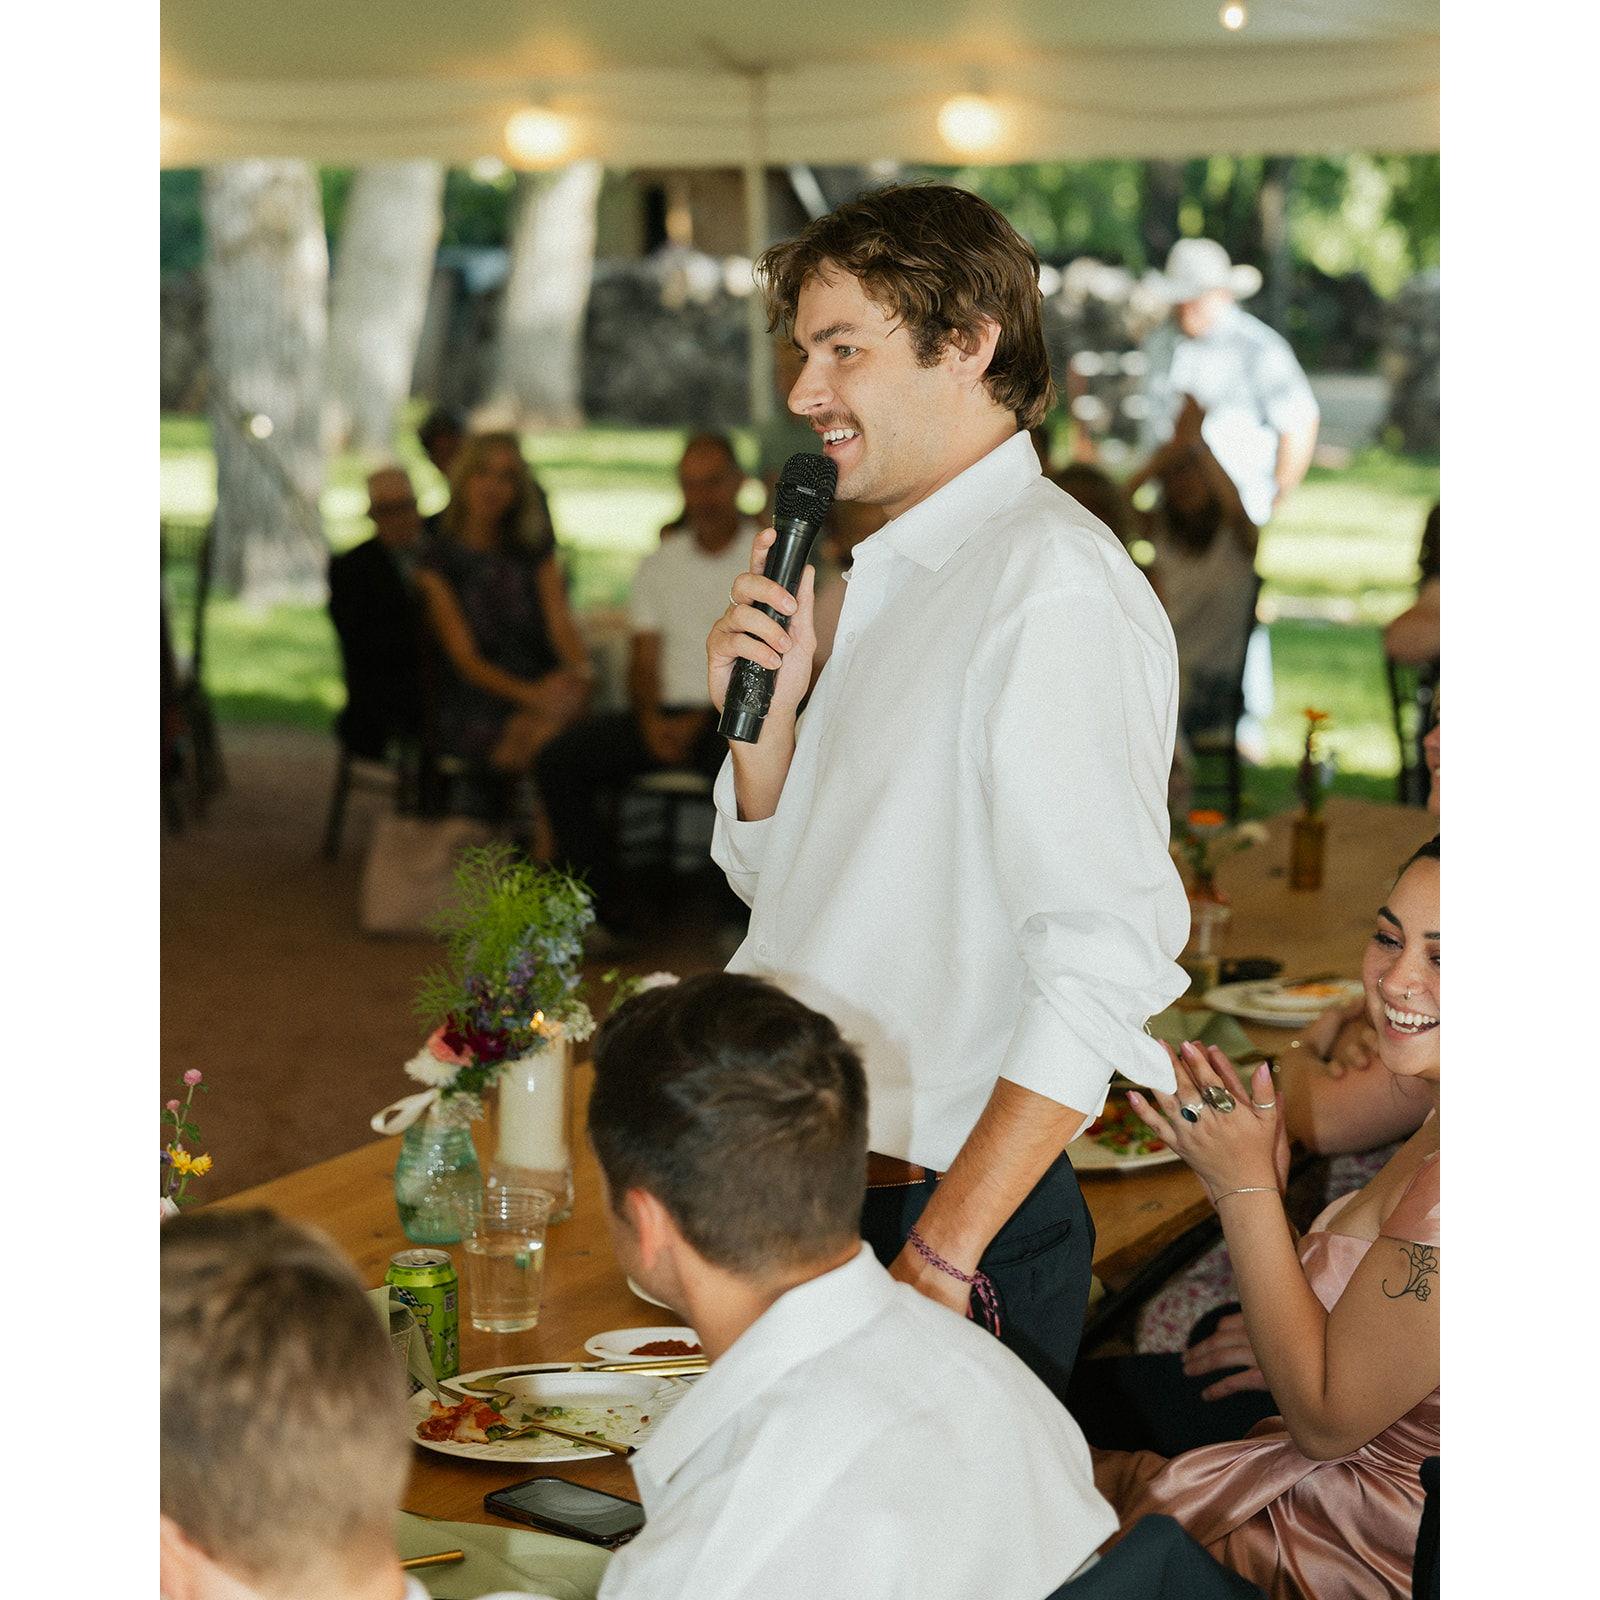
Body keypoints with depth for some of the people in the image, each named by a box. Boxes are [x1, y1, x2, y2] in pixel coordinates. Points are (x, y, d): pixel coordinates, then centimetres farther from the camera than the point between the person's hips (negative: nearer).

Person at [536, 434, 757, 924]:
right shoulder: (659, 564, 18)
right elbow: (644, 661, 13)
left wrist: (702, 719, -15)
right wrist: (650, 718, -8)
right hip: (667, 714, 5)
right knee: (559, 759, -17)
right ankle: (601, 914, -19)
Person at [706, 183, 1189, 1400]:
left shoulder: (1055, 581, -17)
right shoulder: (899, 578, 13)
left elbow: (1107, 968, -24)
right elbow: (783, 882, 20)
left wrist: (940, 1258, -25)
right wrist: (766, 710, 2)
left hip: (947, 1212, -8)